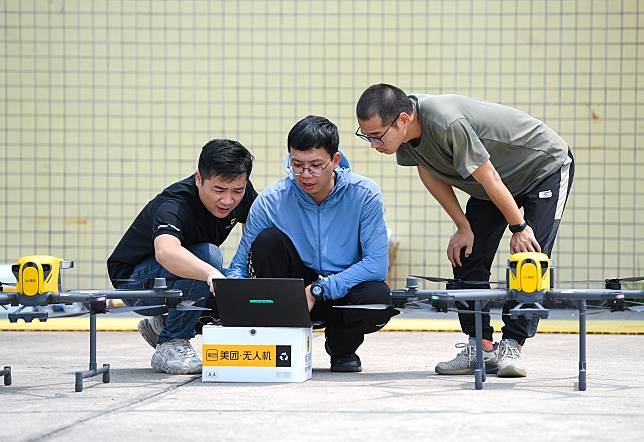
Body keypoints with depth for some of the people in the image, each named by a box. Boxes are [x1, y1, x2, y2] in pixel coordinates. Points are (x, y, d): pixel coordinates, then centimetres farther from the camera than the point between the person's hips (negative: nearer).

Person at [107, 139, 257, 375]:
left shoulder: (242, 193, -13)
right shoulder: (173, 205, -33)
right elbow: (165, 251, -54)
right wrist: (211, 273, -72)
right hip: (135, 281, -7)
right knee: (208, 255, -33)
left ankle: (161, 324, 7)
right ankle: (171, 343, -18)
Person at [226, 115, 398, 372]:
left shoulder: (364, 194, -14)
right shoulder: (270, 201, -11)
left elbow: (377, 264, -19)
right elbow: (239, 266, -5)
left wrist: (317, 290, -27)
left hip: (343, 291, -1)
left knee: (379, 299, -34)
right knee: (268, 241, -25)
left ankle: (342, 346, 3)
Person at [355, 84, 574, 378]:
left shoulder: (447, 124, -41)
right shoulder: (405, 132, -17)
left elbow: (488, 178, -31)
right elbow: (431, 174, 0)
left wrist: (520, 228, -20)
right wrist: (463, 227, 0)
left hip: (546, 165, -8)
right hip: (500, 179, 8)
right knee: (466, 258, -1)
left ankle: (511, 346, -13)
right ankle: (482, 347, 2)